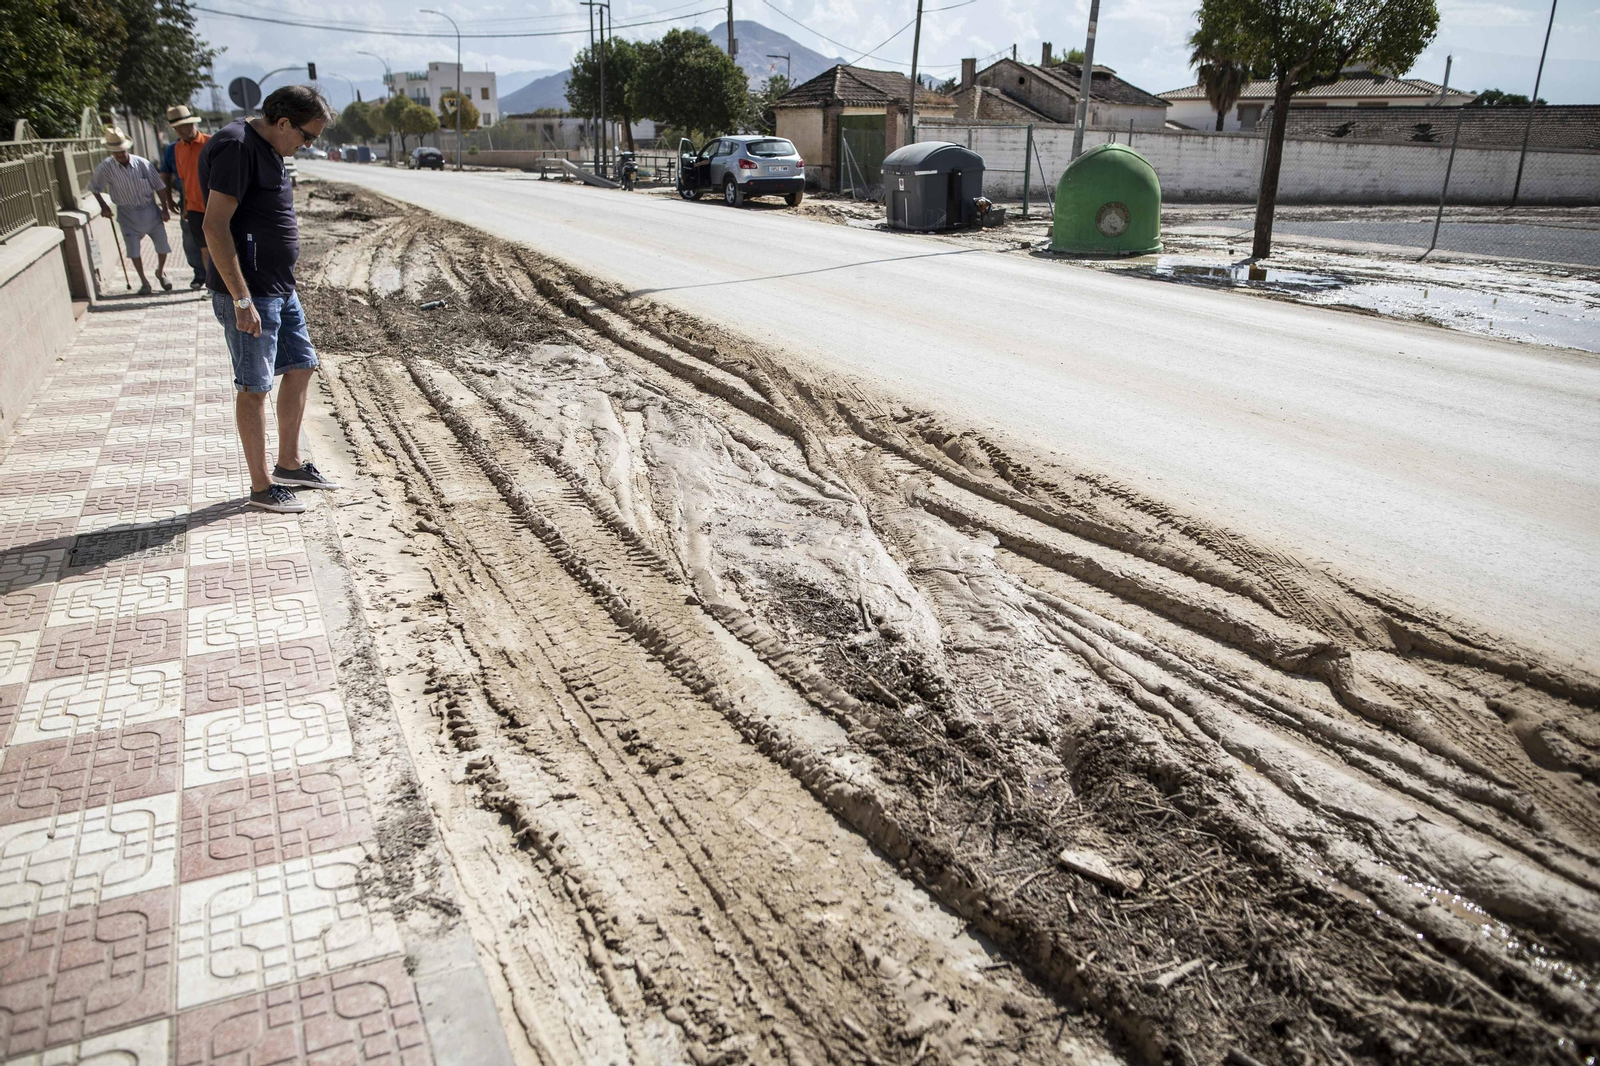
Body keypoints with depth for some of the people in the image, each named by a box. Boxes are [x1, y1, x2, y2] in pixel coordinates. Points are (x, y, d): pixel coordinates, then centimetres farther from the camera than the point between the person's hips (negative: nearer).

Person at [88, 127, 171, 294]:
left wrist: (164, 209, -3)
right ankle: (144, 282, 15)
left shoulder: (142, 163, -11)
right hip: (128, 214, 0)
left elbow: (158, 186, -3)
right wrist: (103, 206, 1)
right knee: (133, 250, -1)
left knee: (163, 247, 4)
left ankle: (160, 272, 32)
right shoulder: (106, 167, -10)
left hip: (150, 211, 0)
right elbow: (94, 187, 6)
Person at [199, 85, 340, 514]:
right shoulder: (236, 147, -17)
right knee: (254, 387, -1)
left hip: (279, 287, 10)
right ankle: (261, 487, 10)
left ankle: (289, 465, 28)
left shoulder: (268, 150, 14)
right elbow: (215, 226, -22)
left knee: (301, 366, 16)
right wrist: (242, 299, -24)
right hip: (248, 292, -10)